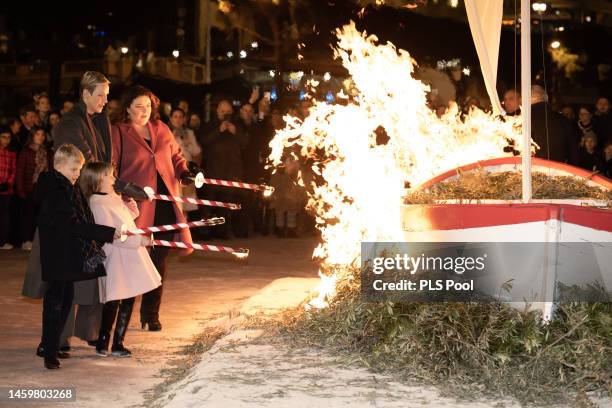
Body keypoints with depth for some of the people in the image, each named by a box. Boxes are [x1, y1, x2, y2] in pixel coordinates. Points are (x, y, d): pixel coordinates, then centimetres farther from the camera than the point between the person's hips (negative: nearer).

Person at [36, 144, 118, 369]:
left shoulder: (69, 189, 12)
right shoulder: (55, 192, -19)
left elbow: (81, 220, 20)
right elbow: (75, 224, -25)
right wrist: (109, 233, -25)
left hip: (69, 256, 10)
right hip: (57, 256, -10)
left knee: (65, 299, 14)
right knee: (55, 300, -5)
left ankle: (49, 346, 24)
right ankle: (49, 352, 2)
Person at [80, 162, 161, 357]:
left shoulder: (114, 198, 12)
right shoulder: (97, 205, -16)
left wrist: (132, 210, 6)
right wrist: (139, 240, -20)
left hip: (129, 258, 9)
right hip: (115, 260, -9)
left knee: (128, 299, 10)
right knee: (113, 302, -3)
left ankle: (118, 343, 18)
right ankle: (102, 343, 10)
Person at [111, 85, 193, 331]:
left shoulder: (161, 129, 13)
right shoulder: (118, 132, -3)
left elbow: (176, 155, 22)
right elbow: (110, 167, -8)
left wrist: (183, 172, 3)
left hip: (165, 201, 5)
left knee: (160, 258, 8)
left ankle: (151, 313, 20)